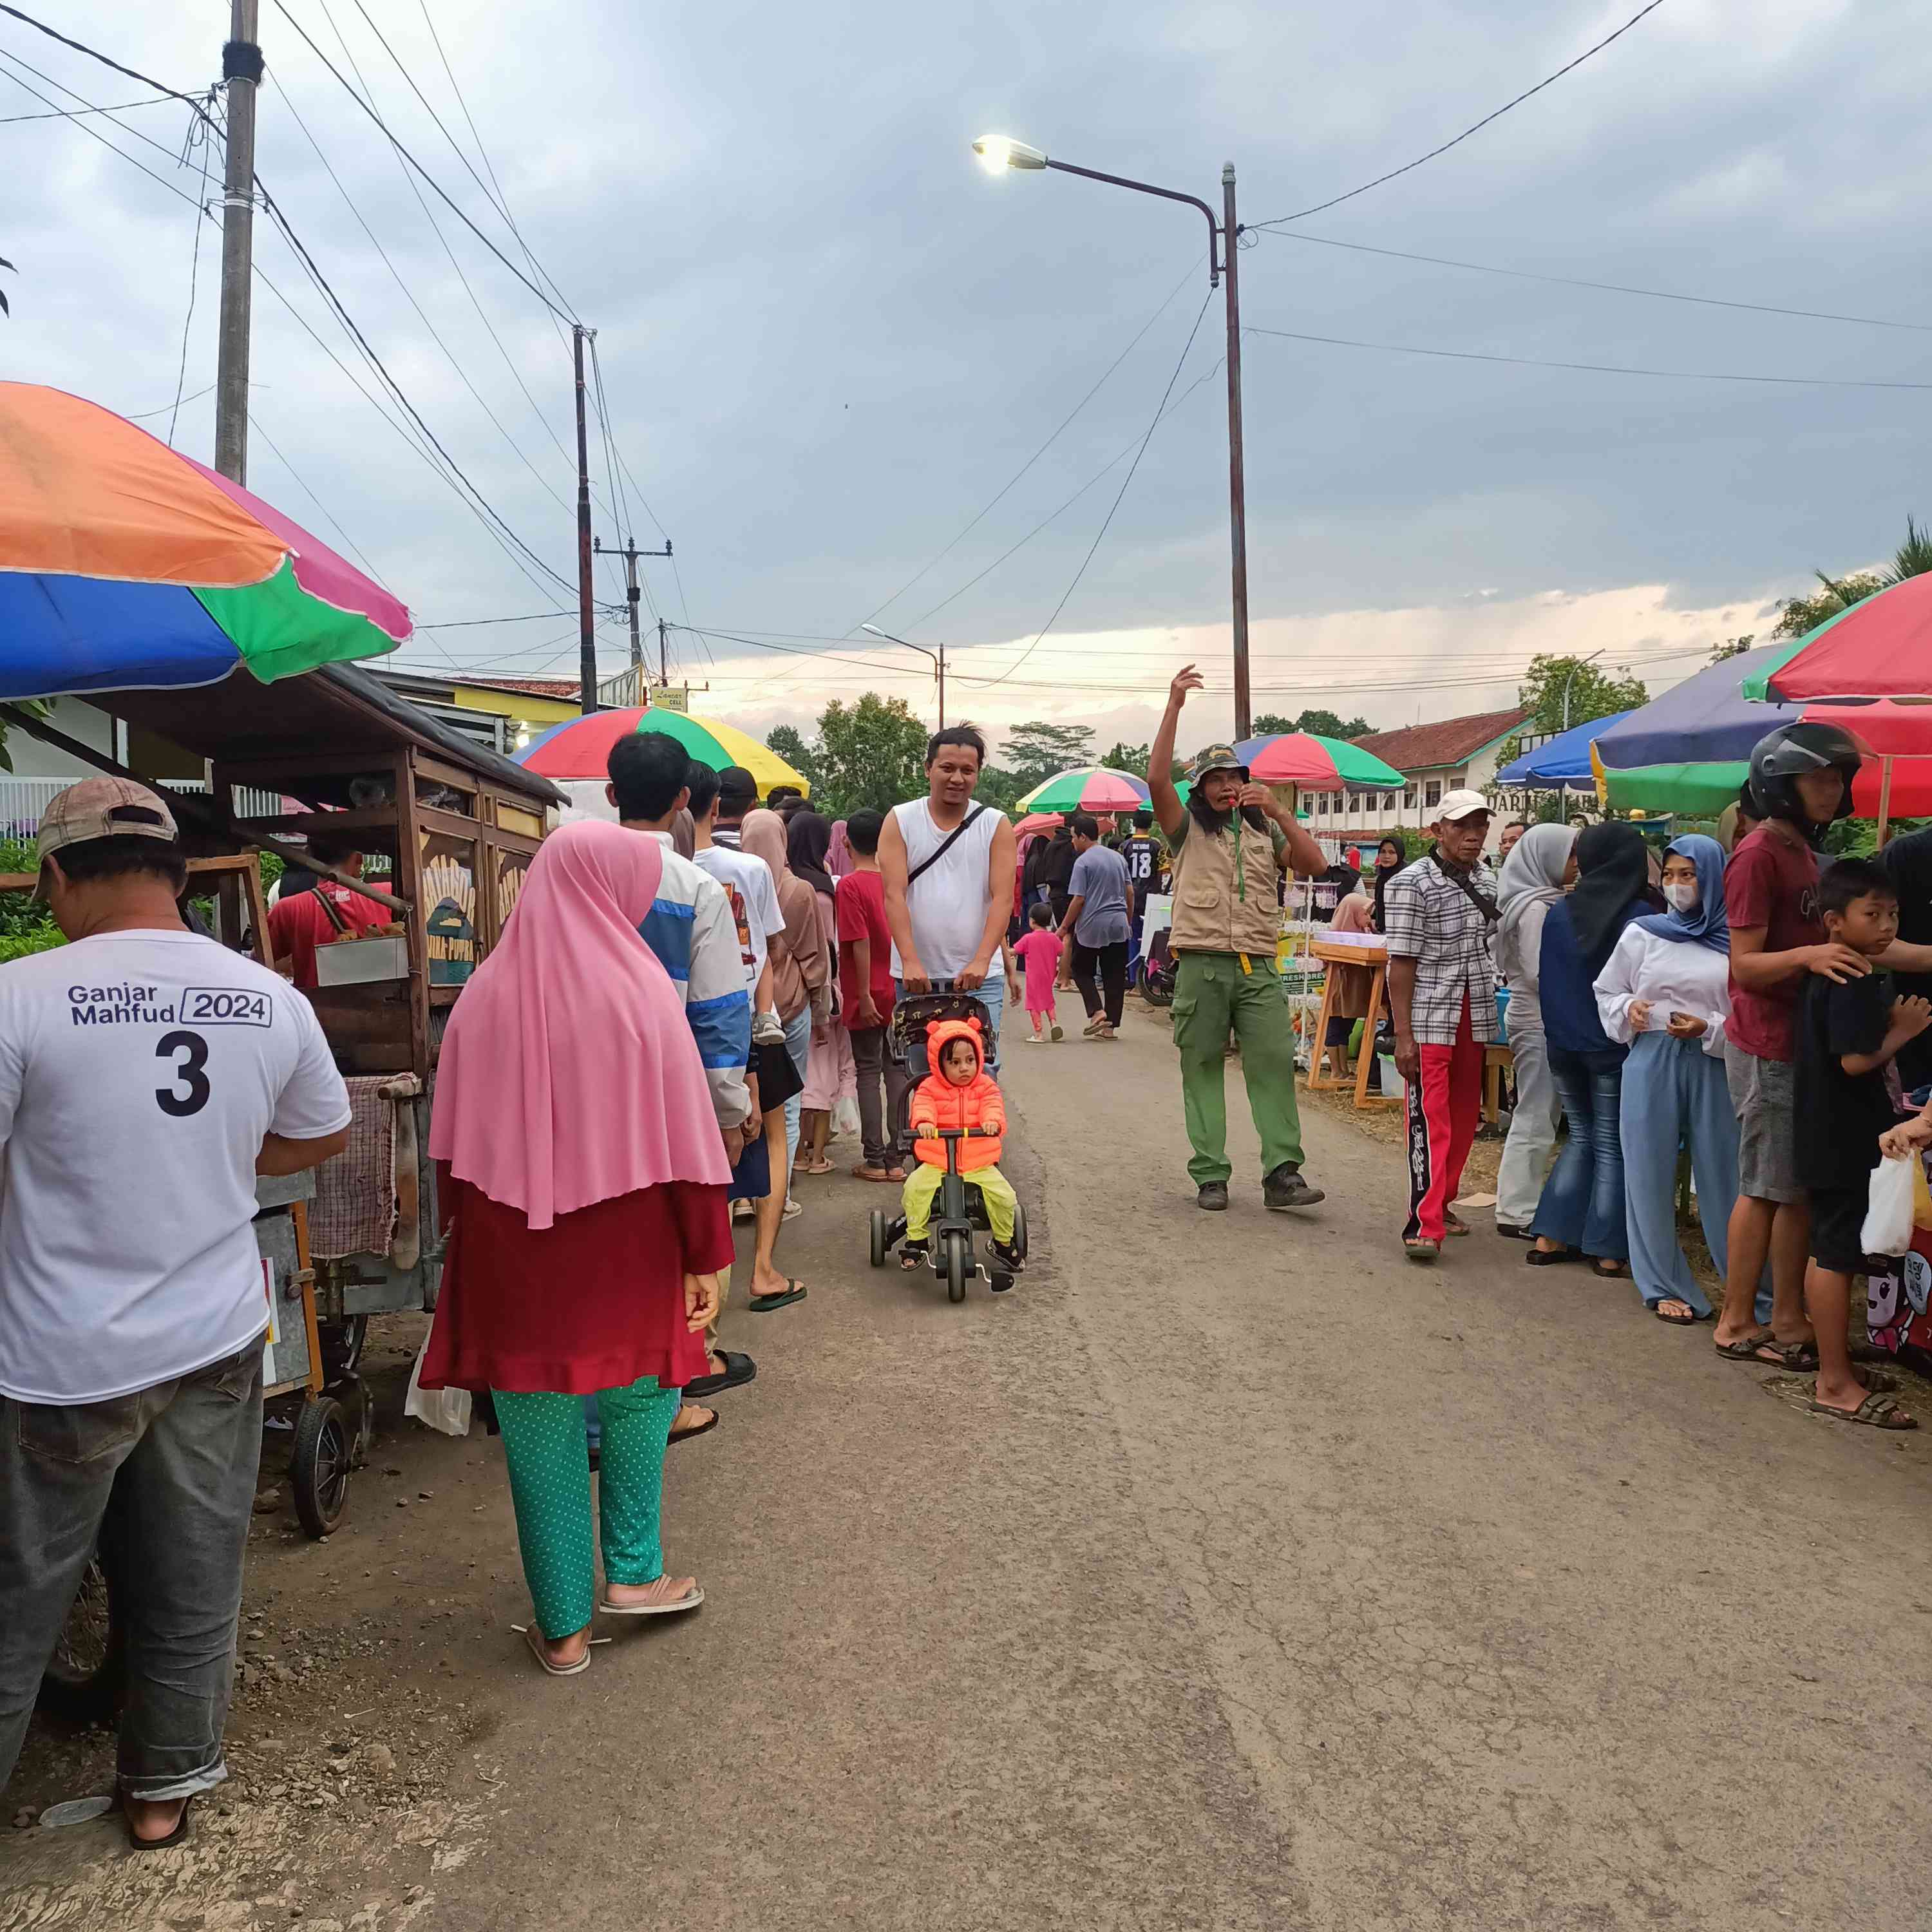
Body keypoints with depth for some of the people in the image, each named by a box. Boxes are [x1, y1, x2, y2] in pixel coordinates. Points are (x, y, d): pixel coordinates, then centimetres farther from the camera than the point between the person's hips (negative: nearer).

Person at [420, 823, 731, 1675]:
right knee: (638, 1395, 23)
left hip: (510, 1253, 2)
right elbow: (684, 1138, -10)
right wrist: (708, 1254, -4)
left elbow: (453, 1141, 4)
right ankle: (633, 1572, 25)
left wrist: (467, 1230, 16)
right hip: (625, 1251, -2)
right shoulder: (637, 989, -11)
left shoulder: (486, 994, -2)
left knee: (539, 1434, 11)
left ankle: (563, 1627, 21)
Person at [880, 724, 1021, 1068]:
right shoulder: (900, 821, 3)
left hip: (979, 977, -1)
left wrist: (980, 962, -21)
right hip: (915, 976, 1)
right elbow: (894, 895, -7)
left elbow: (1003, 898, -7)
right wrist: (910, 962, -19)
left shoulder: (997, 826, 4)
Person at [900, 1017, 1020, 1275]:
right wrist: (924, 1122, -42)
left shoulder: (985, 1087, 3)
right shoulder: (930, 1088, 0)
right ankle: (916, 1240, -3)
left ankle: (1004, 1243, 12)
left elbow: (993, 1105, -14)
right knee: (915, 1188, -24)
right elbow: (923, 1106, -18)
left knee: (1004, 1196, -16)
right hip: (936, 1162, -1)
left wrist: (993, 1121, -38)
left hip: (979, 1163, 1)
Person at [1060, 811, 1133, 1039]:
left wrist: (1064, 927, -4)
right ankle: (1111, 1026, 8)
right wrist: (1129, 920, 25)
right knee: (1115, 977, 7)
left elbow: (1078, 899, -12)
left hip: (1091, 926, -5)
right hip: (1119, 926, 6)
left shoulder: (1083, 862, -9)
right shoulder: (1118, 858, 10)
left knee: (1081, 970, 12)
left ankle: (1096, 1011, -6)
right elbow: (1130, 892, 14)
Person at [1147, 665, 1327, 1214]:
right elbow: (1157, 780, -10)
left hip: (1258, 967, 2)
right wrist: (1174, 705, -15)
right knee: (1202, 1069, 1)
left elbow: (1315, 864, 2)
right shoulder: (1188, 828, 7)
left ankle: (1282, 1174, -8)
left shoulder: (1265, 831, 16)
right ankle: (1210, 1177, 6)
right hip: (1201, 966, -2)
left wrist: (1278, 811, -7)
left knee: (1274, 1064, -7)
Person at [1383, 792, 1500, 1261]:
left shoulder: (1487, 880, 11)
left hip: (1474, 1017, 7)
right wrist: (1403, 1034, -16)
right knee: (1430, 1120, -10)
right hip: (1429, 1017, -7)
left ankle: (1441, 1203, 27)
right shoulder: (1411, 884, -9)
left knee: (1464, 1116, 12)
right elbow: (1401, 963, -12)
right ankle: (1424, 1226, -10)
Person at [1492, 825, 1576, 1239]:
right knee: (1536, 1119, -5)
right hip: (1539, 1022, -10)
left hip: (1539, 1020, 10)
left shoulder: (1545, 902, 14)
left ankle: (1521, 1206, 21)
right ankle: (1517, 1214, 0)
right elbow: (1540, 973, -20)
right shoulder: (1535, 907, -16)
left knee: (1539, 1116, 14)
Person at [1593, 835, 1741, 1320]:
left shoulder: (1734, 942, 0)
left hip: (1714, 1065, -2)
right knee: (1652, 1174, 5)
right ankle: (1666, 1286, 19)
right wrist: (1628, 1010, -6)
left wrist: (1709, 1030, -14)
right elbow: (1606, 992, 13)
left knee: (1722, 1174, 1)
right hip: (1651, 1061, 2)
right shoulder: (1643, 933, 6)